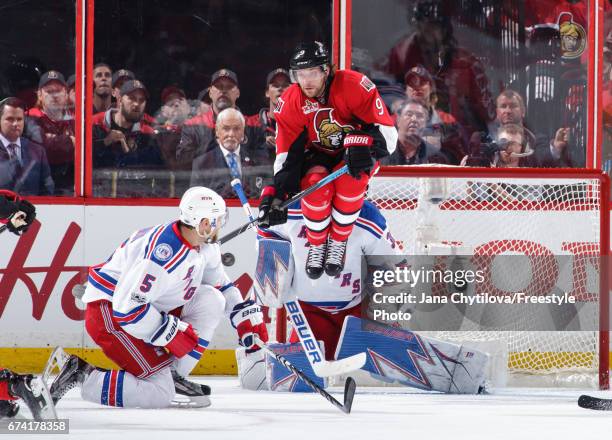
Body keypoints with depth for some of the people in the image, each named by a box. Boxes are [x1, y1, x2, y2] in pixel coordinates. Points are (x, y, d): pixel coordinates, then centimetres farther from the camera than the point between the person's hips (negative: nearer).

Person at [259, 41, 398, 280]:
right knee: (316, 185, -31)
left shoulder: (354, 86, -26)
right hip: (319, 156, 2)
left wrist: (363, 145, -46)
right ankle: (317, 244, -4)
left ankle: (338, 241, -11)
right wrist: (276, 193, -28)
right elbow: (287, 153, -13)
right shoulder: (290, 103, -15)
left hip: (358, 154, -2)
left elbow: (388, 133, -25)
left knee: (351, 179, -35)